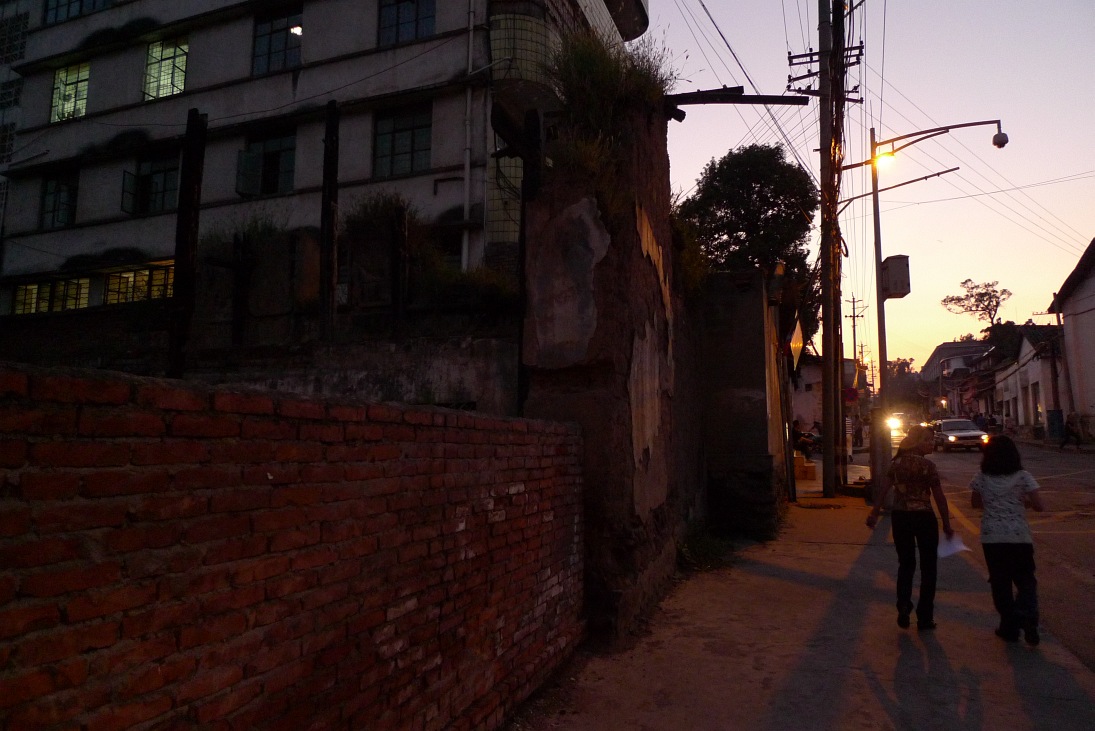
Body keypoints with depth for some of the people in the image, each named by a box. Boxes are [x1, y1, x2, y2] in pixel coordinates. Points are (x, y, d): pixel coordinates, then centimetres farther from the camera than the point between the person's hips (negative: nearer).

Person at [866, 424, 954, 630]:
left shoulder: (896, 463, 2)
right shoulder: (927, 465, -12)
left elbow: (885, 491, 2)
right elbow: (939, 497, -10)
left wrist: (874, 514, 9)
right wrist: (946, 525, -2)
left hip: (899, 517, 4)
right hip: (923, 517, -4)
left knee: (905, 563, 18)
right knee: (928, 567, 10)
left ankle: (903, 608, 6)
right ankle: (925, 618, 14)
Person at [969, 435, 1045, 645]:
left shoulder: (981, 478, -2)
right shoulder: (1023, 477, -6)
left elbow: (975, 503, 10)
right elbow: (1039, 506, -7)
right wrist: (1022, 501, 10)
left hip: (991, 537, 1)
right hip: (1020, 537, 0)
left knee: (1000, 582, 12)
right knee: (1026, 580, 12)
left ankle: (1009, 626, 17)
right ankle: (1028, 617, -11)